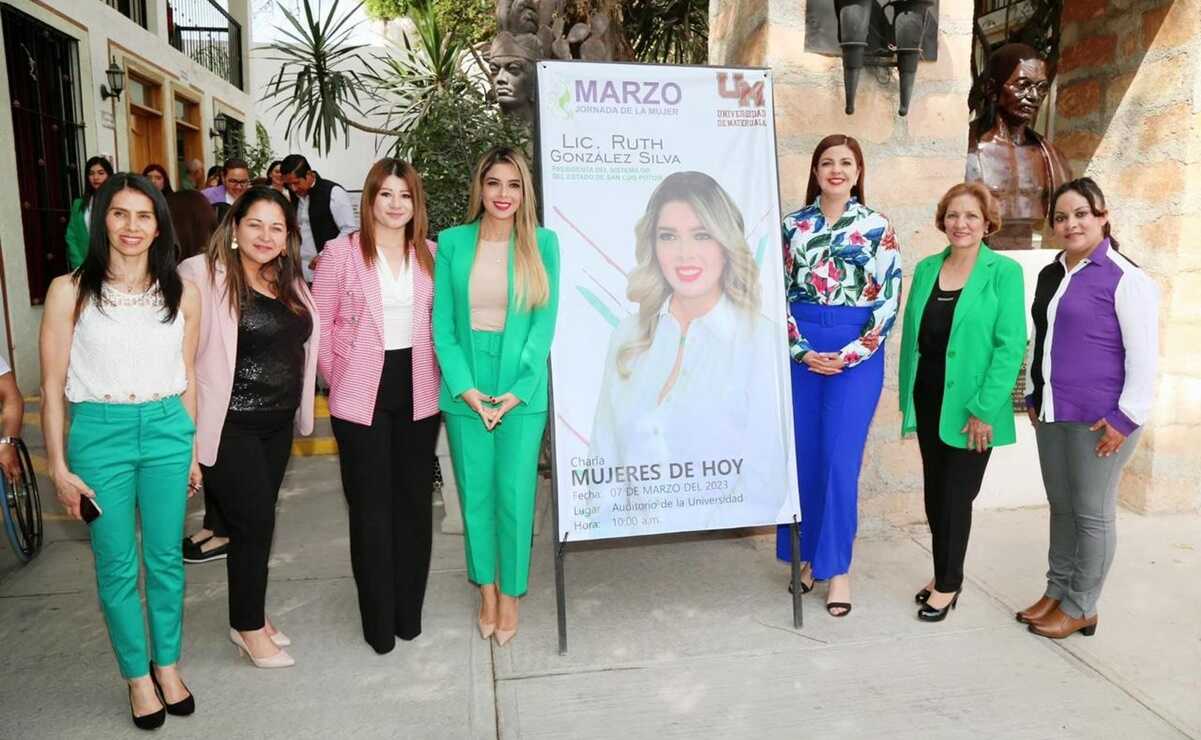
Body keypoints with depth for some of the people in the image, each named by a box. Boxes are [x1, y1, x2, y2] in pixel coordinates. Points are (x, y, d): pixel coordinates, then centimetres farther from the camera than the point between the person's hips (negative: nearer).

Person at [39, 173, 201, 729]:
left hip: (167, 431, 2)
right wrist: (59, 466, -3)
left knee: (165, 558, 13)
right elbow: (52, 386, -3)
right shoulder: (71, 291, -5)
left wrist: (192, 449, 11)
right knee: (117, 567, 9)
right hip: (100, 433, -2)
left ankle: (168, 664, 31)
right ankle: (137, 675, 28)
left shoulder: (182, 294, 2)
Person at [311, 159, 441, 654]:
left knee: (415, 501, 11)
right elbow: (320, 326, -1)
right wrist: (339, 380, 1)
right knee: (371, 508, 5)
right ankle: (379, 623, 20)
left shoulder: (429, 254, 5)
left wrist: (435, 377, 3)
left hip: (418, 393, 3)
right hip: (363, 397, -3)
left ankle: (410, 613, 27)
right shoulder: (341, 252, -4)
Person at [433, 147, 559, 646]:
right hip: (466, 389, 1)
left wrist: (516, 390, -10)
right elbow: (442, 322, 0)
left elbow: (545, 321, -3)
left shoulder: (542, 243, 0)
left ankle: (510, 594, 22)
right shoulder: (452, 243, 2)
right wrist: (465, 387, -9)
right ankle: (486, 591, 27)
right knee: (475, 493, 10)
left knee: (515, 494, 3)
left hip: (522, 388, -1)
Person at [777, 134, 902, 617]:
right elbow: (780, 292, 5)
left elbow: (890, 299, -3)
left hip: (856, 353, -2)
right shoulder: (793, 225, 7)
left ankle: (838, 567, 11)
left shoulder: (877, 227, 1)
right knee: (803, 455, 7)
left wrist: (848, 356, -10)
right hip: (802, 350, 3)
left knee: (840, 459, -3)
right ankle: (807, 554, 24)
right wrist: (801, 350, -6)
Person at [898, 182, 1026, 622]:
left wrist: (984, 409, -16)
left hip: (969, 407, -5)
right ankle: (944, 574, 33)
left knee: (956, 496, 6)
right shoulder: (926, 269, 6)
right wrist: (907, 395, 6)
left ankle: (948, 584, 24)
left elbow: (1011, 344, -12)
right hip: (928, 401, 5)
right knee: (934, 493, 14)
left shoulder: (1004, 272, -8)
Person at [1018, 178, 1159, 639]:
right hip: (1053, 412, 7)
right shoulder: (1050, 276, 12)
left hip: (1099, 418, -7)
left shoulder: (1124, 278, -11)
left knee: (1092, 513, 4)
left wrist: (1126, 416, -16)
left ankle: (1081, 608, 17)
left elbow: (1143, 355, -13)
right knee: (1060, 507, 16)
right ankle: (1056, 591, 30)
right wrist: (1033, 394, 18)